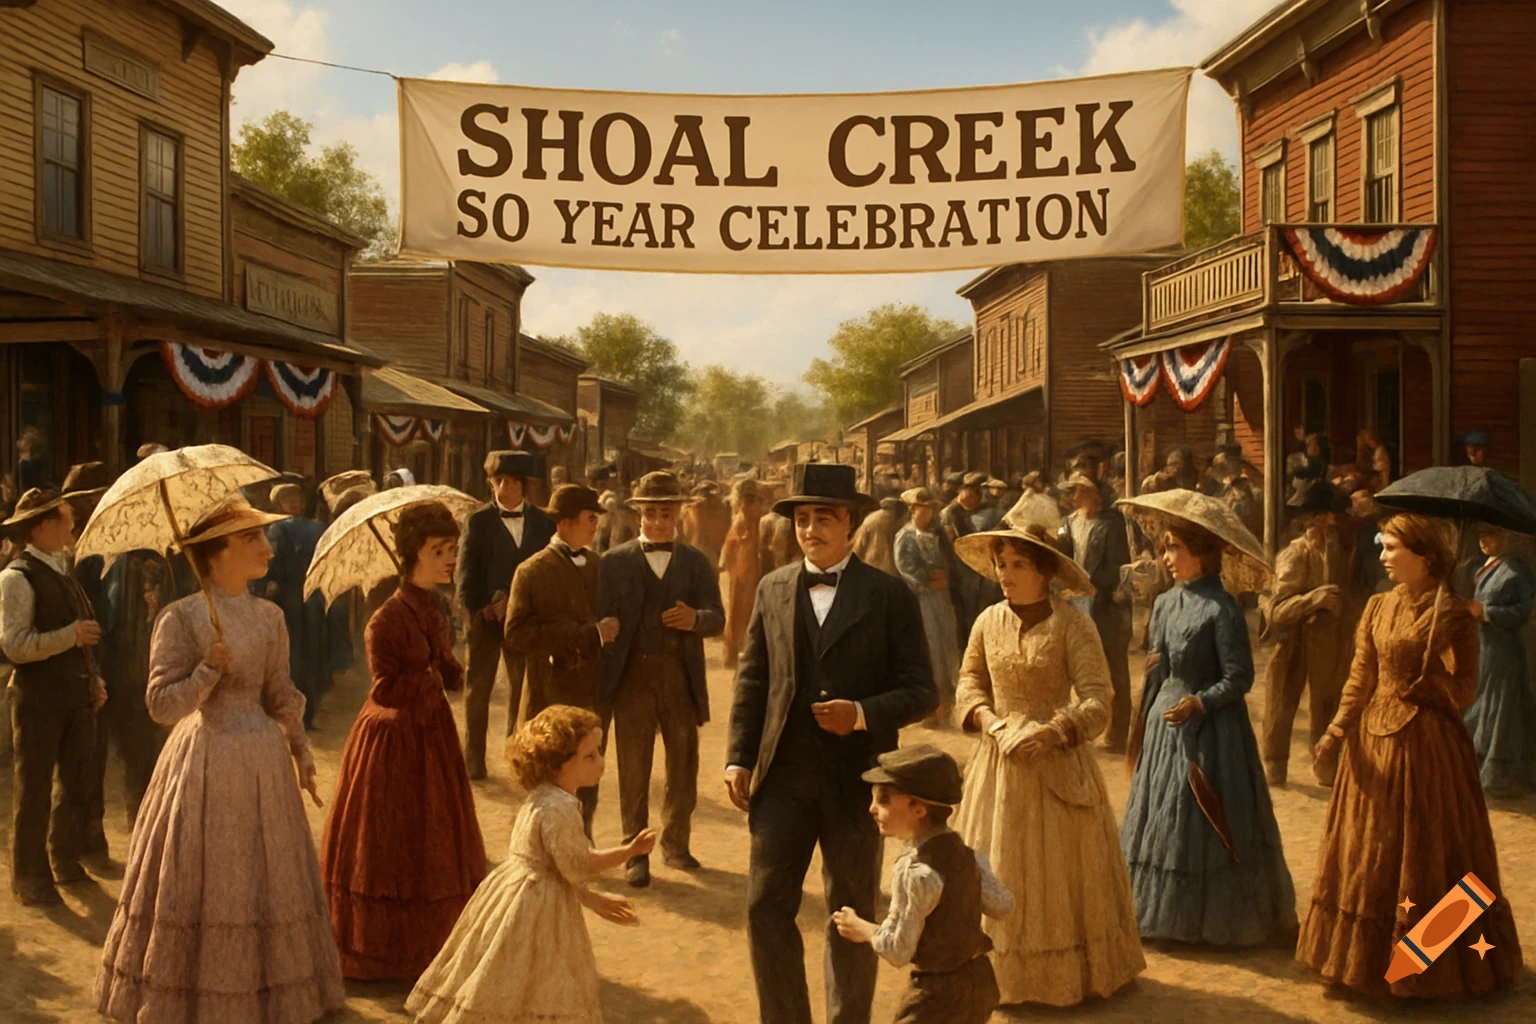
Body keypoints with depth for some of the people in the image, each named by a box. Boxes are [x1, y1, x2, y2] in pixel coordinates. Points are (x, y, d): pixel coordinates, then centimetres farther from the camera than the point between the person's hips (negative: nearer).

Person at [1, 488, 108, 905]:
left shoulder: (63, 573, 14)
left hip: (76, 695, 8)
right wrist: (70, 635, -21)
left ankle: (65, 861, 32)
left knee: (79, 784, 15)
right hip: (38, 697, -8)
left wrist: (93, 679, 11)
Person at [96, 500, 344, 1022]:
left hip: (263, 762, 5)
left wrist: (300, 749, 9)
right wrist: (209, 669, -22)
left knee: (266, 877, 11)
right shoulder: (181, 617, -9)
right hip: (204, 762, -4)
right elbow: (160, 703, -11)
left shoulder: (269, 616, 5)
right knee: (201, 882, 4)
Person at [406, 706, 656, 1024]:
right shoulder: (560, 808, -23)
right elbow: (575, 866, -21)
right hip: (534, 910, -10)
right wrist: (628, 852, -14)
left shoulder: (541, 799, 10)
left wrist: (592, 899, 15)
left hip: (518, 896, 10)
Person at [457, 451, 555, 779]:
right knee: (478, 687, 4)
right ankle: (473, 758, 12)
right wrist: (480, 610, -13)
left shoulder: (542, 522, 5)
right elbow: (466, 576, -2)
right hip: (486, 617, -2)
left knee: (522, 688, 6)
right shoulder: (478, 522, 0)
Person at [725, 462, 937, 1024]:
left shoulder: (889, 595, -4)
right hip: (784, 774, 3)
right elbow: (751, 680, 10)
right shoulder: (773, 589, 7)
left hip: (856, 777, -2)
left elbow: (921, 691, -5)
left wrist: (862, 715, -22)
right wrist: (739, 758, 1)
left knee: (853, 914, 10)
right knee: (766, 906, 1)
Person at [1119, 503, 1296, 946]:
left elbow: (1239, 677, -15)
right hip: (1165, 724, 7)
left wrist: (1200, 702, -25)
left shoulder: (1221, 609, -15)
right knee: (1161, 818, 12)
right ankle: (1166, 911, 24)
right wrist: (1145, 720, 11)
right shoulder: (1165, 604, 7)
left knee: (1205, 822, 0)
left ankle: (1213, 917, 13)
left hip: (1210, 727, -7)